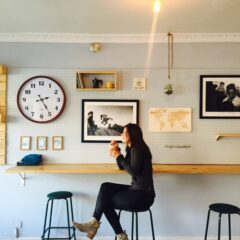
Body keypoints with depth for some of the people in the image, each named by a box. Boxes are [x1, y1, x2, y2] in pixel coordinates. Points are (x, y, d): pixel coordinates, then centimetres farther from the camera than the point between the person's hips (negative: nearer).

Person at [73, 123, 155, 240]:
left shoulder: (138, 149, -15)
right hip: (136, 190, 9)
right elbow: (122, 167, 18)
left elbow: (133, 171, -21)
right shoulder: (132, 148, 14)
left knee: (106, 201, -4)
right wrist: (117, 151, 4)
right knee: (106, 187, -2)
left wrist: (119, 156, -16)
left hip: (143, 195, -9)